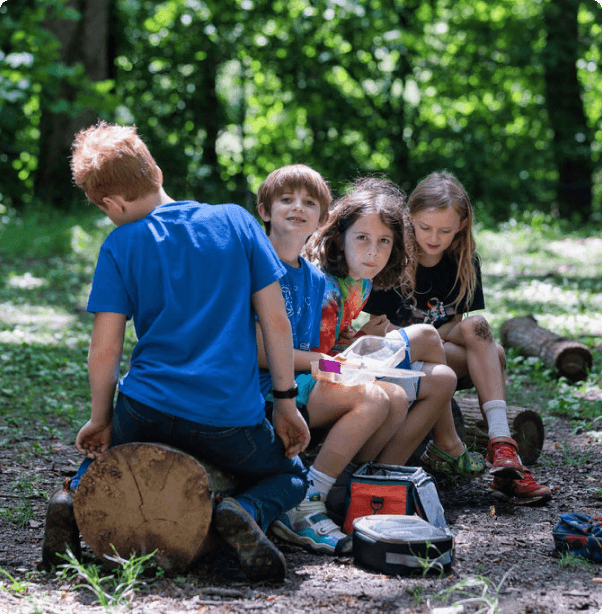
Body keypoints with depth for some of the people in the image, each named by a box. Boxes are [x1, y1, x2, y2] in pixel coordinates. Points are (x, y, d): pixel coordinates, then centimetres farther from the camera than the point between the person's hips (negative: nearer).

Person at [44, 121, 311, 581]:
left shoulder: (121, 245, 0)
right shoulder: (236, 220, 4)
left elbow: (104, 351, -3)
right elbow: (276, 322, 2)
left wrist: (101, 420, 12)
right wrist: (286, 403, 11)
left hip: (146, 411, 1)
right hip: (233, 418, 0)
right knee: (292, 478, 28)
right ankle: (247, 511, -8)